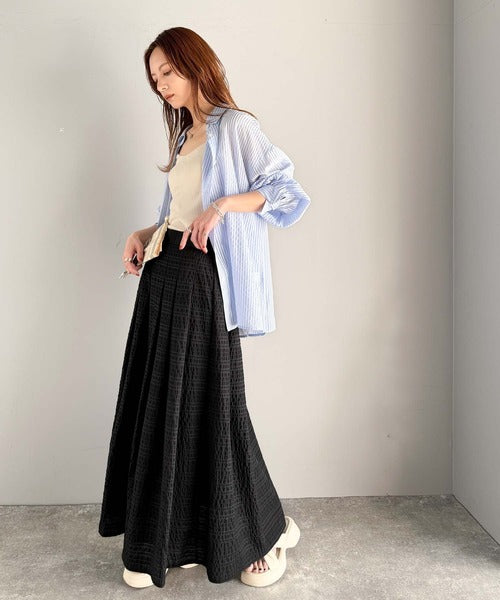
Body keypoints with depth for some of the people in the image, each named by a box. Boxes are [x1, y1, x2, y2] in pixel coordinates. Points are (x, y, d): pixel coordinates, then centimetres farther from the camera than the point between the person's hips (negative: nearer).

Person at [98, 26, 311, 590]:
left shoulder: (235, 126, 0)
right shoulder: (184, 137, 23)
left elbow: (285, 189, -7)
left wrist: (224, 204, -18)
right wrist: (142, 235, 9)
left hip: (205, 280, -8)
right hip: (164, 274, 8)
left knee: (209, 407, -4)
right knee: (158, 406, 6)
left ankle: (269, 532, 17)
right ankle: (163, 542, 20)